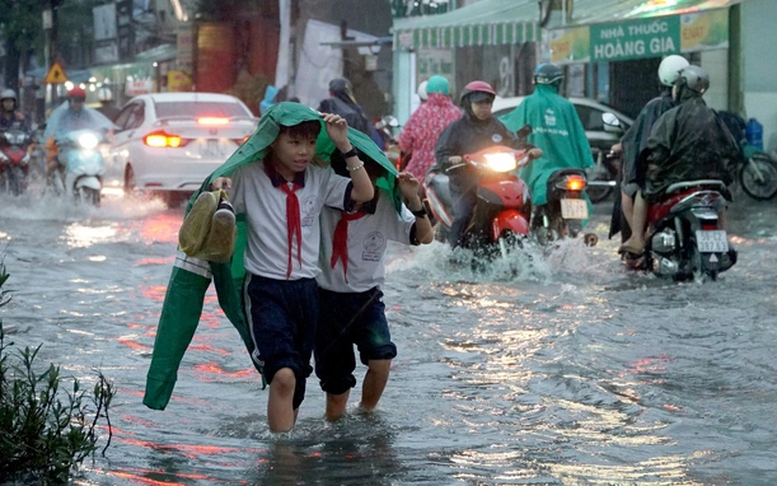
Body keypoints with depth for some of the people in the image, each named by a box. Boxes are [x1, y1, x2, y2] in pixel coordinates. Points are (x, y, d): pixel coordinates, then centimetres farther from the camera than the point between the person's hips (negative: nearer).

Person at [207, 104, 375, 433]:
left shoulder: (319, 179, 7)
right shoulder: (249, 177, -4)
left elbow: (364, 193, -2)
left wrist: (344, 145, -8)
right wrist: (218, 188, -21)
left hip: (306, 289, 5)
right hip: (265, 289, -5)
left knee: (296, 380, 12)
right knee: (283, 375, -22)